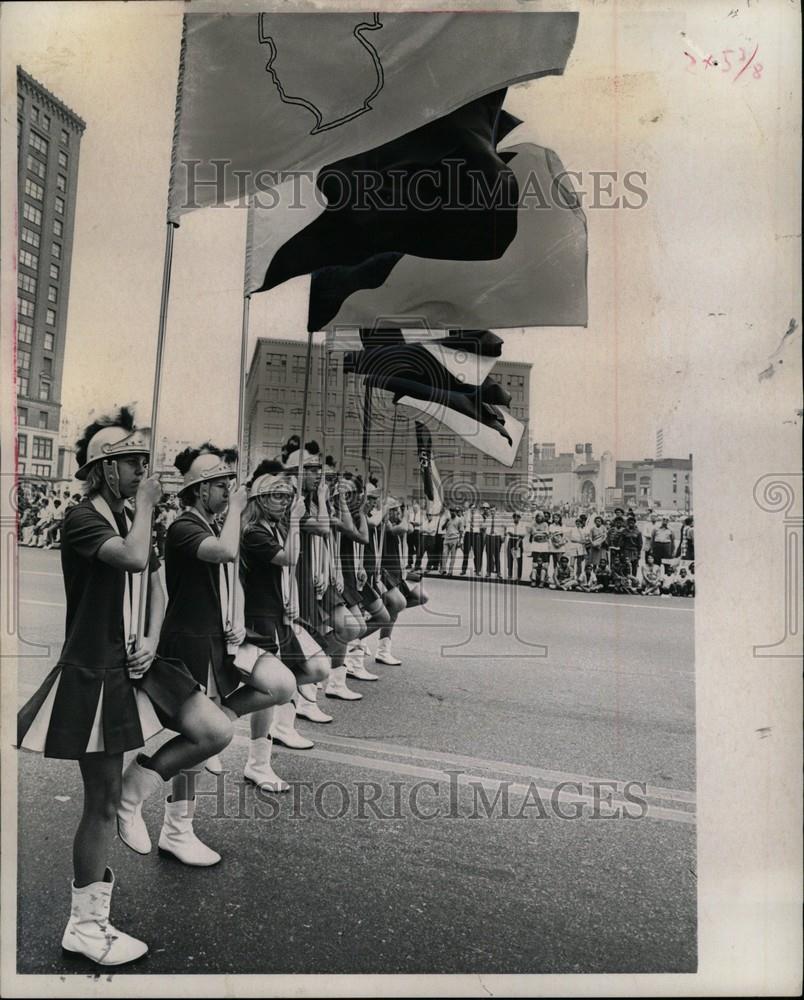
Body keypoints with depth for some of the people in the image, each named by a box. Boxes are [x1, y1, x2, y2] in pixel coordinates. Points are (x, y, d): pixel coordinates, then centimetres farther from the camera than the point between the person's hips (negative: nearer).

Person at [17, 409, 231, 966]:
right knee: (101, 806, 3)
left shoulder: (130, 521, 11)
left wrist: (151, 640, -2)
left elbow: (156, 586, 14)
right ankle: (86, 926, 23)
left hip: (136, 666, 8)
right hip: (93, 675, -7)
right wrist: (145, 505, -19)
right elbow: (134, 558, -35)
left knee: (216, 732, -6)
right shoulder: (83, 520, -15)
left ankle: (132, 793, 15)